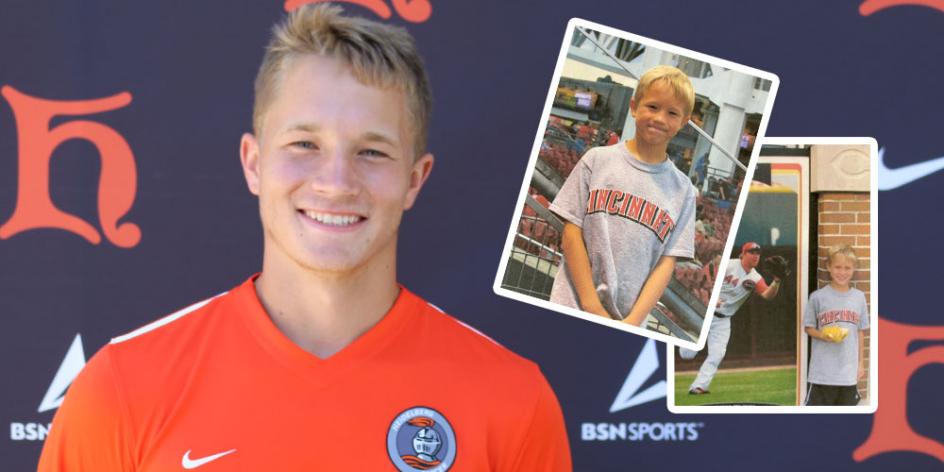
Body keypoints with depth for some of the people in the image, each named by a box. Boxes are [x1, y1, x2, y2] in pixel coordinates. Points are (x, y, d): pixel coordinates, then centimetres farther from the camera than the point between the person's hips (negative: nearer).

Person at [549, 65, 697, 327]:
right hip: (572, 308, -1)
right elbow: (571, 234, 0)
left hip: (629, 318, 1)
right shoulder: (597, 160, 4)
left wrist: (634, 321, -11)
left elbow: (667, 263, 2)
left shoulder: (682, 190, 7)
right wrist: (592, 306, -8)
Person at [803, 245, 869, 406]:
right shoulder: (818, 297, -4)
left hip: (848, 371, 3)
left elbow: (860, 332, 12)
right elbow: (808, 328, 3)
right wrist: (823, 336, -17)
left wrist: (861, 364, 12)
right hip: (822, 371, -3)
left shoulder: (859, 297, 5)